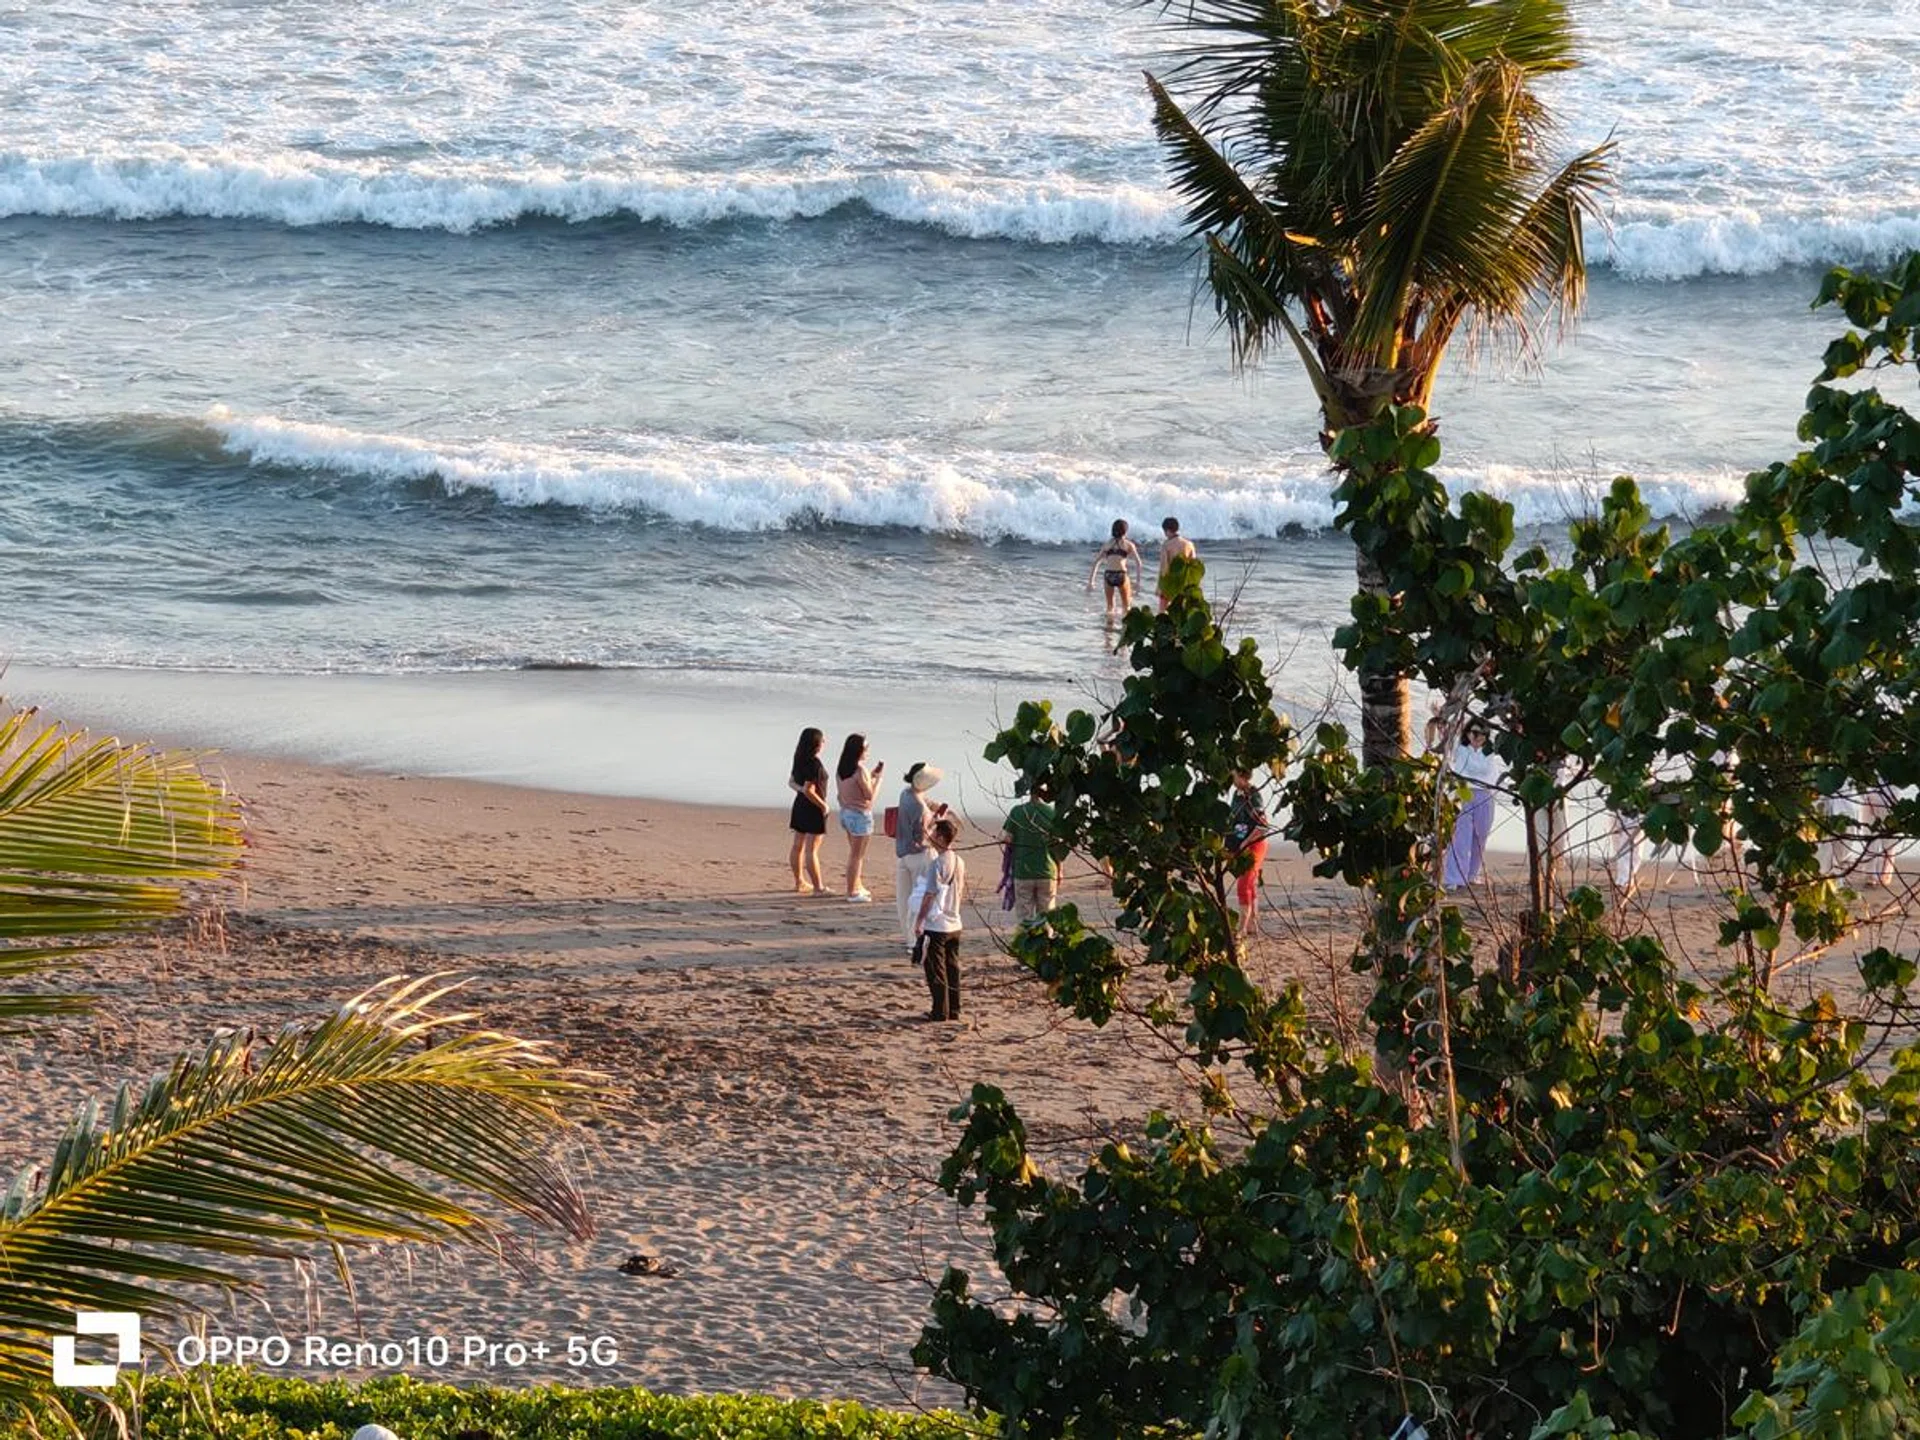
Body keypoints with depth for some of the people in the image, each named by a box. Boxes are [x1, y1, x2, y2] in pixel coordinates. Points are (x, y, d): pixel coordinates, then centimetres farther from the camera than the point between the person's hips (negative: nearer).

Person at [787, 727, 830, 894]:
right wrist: (823, 805, -13)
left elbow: (791, 782, 14)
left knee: (798, 846, 15)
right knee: (812, 850, -5)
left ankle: (799, 882, 25)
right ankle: (818, 887, 0)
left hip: (800, 805, 9)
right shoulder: (814, 764, -20)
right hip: (813, 808, -9)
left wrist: (800, 789, -3)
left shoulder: (800, 760, 6)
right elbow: (809, 790, -24)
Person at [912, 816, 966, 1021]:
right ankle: (954, 1011, 14)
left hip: (936, 925, -8)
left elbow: (929, 895, -17)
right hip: (954, 924, 8)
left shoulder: (937, 863, -17)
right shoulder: (960, 862, 7)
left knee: (936, 970, -1)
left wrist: (919, 921, -11)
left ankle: (940, 1012, 0)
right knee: (952, 968, 11)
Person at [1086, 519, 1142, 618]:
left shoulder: (1107, 544, 15)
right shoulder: (1128, 544, 7)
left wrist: (1090, 581, 15)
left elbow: (1096, 562, 13)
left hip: (1108, 575, 3)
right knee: (1126, 606, 10)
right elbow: (1138, 563, -2)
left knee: (1110, 606, 15)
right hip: (1121, 575, -3)